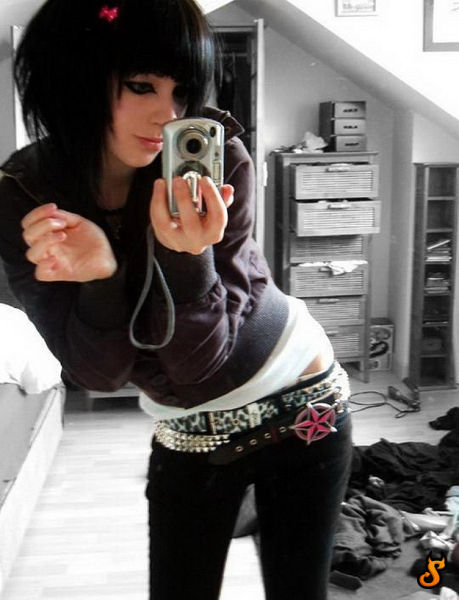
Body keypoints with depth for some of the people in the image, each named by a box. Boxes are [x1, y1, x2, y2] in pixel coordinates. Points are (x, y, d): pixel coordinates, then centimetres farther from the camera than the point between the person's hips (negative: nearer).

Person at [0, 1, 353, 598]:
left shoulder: (214, 158, -22)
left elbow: (198, 357, -23)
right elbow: (98, 373, -16)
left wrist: (188, 257, -42)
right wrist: (99, 274, -35)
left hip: (299, 409, -1)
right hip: (187, 438, 2)